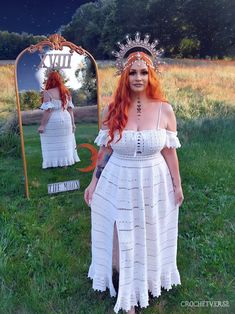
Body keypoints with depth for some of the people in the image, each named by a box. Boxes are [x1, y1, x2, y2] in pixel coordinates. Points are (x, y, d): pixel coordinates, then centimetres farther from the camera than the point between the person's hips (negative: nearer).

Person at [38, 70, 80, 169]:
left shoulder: (47, 93, -12)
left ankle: (53, 163, 9)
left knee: (52, 143, 5)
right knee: (65, 142, 15)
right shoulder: (66, 91, 5)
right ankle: (65, 161, 24)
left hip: (52, 122, -5)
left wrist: (42, 125, -13)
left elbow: (47, 110, -17)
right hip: (65, 120, 5)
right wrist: (72, 123, 9)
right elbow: (70, 109, 4)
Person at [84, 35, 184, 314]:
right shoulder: (112, 110, -7)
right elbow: (105, 150, 1)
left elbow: (169, 152, -1)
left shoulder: (165, 110, -8)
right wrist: (93, 182, 3)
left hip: (154, 184, 0)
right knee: (122, 238, 14)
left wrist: (177, 185, 4)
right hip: (118, 183, 0)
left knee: (149, 236, 19)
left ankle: (147, 282, 50)